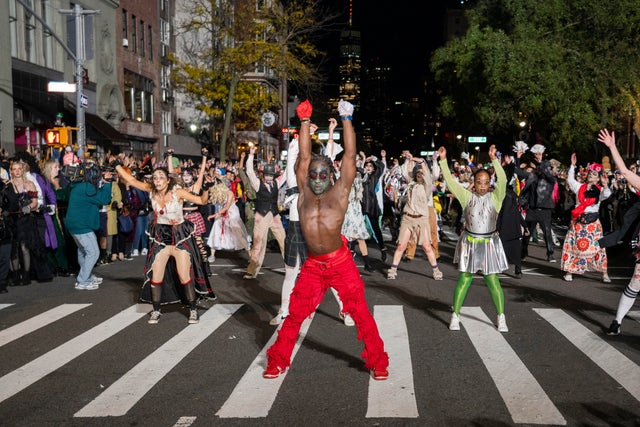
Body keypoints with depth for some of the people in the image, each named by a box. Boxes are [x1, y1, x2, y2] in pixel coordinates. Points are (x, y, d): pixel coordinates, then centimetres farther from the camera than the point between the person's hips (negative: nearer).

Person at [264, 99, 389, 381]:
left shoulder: (340, 191, 1)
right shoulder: (304, 191, 6)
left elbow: (350, 154, -1)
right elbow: (304, 155, 6)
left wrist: (346, 120, -1)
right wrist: (305, 121, 7)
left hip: (340, 263, -2)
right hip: (312, 265, 2)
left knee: (361, 312, 1)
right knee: (294, 315, 6)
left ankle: (377, 362, 15)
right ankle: (278, 361, 22)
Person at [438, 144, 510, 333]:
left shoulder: (495, 197, -3)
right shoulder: (467, 196, 0)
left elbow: (502, 180, -18)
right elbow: (450, 181, -4)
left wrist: (494, 159, -27)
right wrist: (443, 160, -11)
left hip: (489, 243, -1)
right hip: (469, 242, 1)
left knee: (492, 280, 2)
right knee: (464, 279, 5)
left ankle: (501, 318, 13)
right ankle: (455, 316, 13)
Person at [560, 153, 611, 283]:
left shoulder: (600, 190, 1)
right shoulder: (579, 187, 9)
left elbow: (606, 194, -17)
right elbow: (570, 179, 9)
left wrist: (605, 185, -36)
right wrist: (573, 165, 4)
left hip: (593, 222, -2)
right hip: (577, 221, 2)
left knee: (597, 247, -3)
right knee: (573, 245, 1)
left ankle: (604, 274, 5)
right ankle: (569, 271, 9)